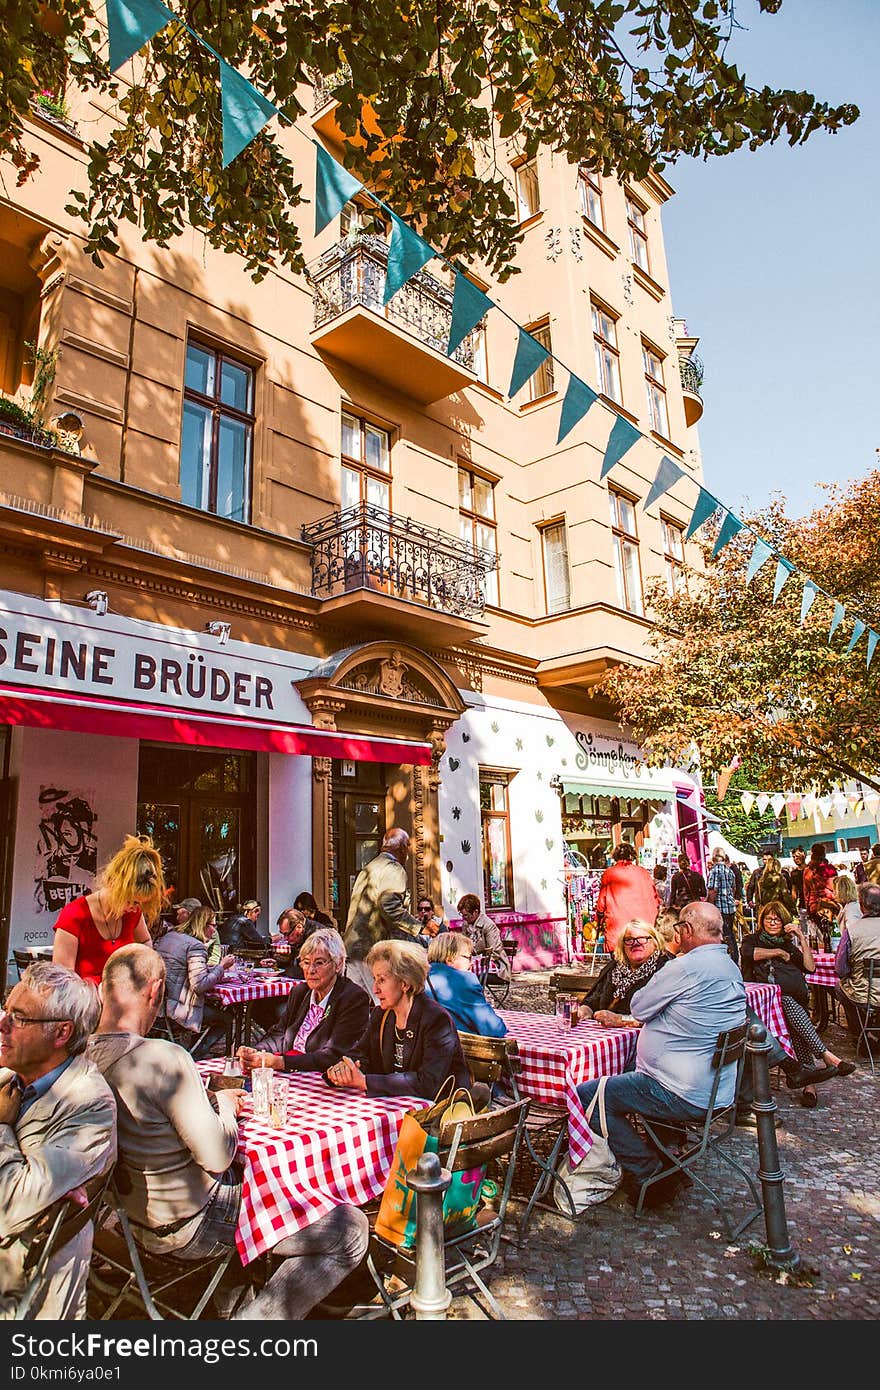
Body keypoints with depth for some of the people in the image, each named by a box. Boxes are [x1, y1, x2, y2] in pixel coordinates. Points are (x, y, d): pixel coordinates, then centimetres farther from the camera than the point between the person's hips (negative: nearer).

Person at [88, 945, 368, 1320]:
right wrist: (223, 1106, -6)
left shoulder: (87, 1055, -6)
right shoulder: (164, 1057, -31)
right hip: (191, 1223, -9)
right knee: (352, 1230, -6)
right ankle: (256, 1316, -4)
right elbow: (218, 1157, -24)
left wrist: (207, 1100, 5)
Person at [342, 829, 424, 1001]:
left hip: (351, 946, 9)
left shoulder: (368, 868, 18)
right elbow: (390, 906, -22)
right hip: (373, 947, -9)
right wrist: (419, 927, -17)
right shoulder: (395, 870, -8)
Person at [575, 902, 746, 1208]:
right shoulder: (730, 967, 8)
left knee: (587, 1094, -3)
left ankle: (649, 1177, 4)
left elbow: (639, 1007, -9)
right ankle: (670, 1160, 30)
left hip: (685, 1097, -10)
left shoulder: (685, 967, -23)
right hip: (717, 1093, 10)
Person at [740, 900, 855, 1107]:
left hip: (794, 995, 2)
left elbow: (810, 968, 12)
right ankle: (827, 1055, -40)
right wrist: (779, 953, 5)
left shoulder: (789, 944, 29)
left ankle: (809, 1082, -38)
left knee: (793, 1020, -31)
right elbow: (748, 953, -4)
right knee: (788, 1004, -35)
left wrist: (802, 938, 6)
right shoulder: (752, 939, 22)